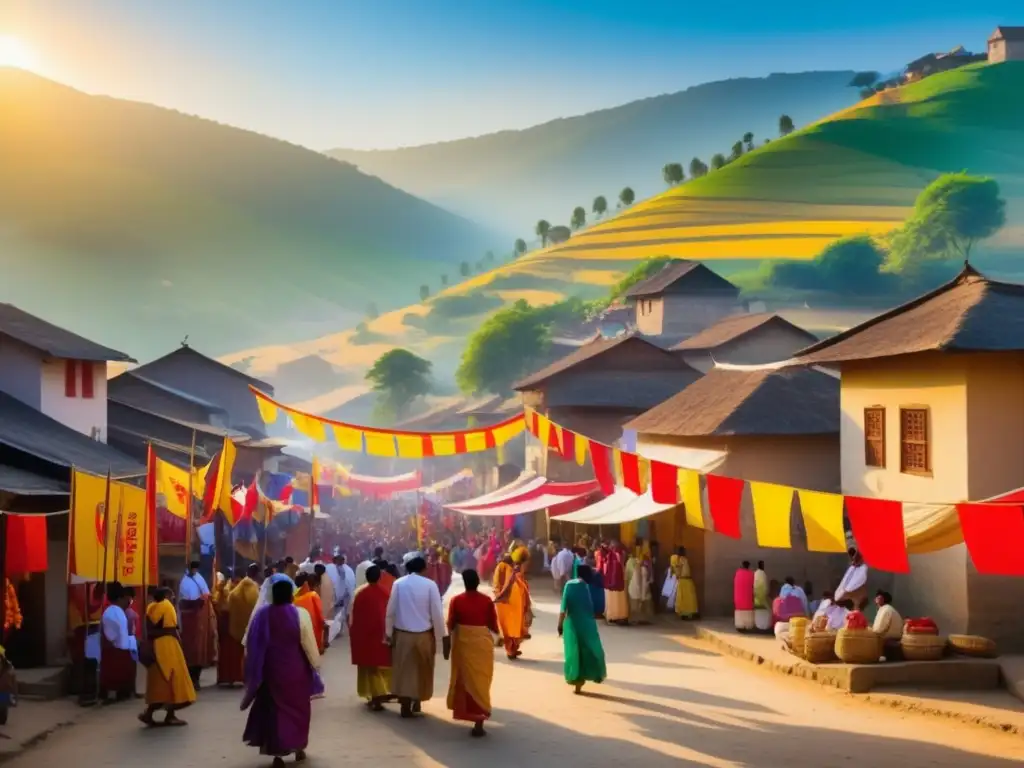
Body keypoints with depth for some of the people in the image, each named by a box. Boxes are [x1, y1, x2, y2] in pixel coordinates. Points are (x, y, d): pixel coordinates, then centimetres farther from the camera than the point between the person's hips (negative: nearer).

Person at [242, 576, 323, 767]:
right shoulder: (300, 615, -15)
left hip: (271, 670, 1)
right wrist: (316, 664, 4)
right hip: (296, 670, -1)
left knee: (273, 708, 11)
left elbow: (252, 645, -1)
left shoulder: (262, 614, -9)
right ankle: (298, 747, 26)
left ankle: (277, 752, 7)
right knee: (297, 707, 17)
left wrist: (253, 670, 11)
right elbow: (309, 644, -11)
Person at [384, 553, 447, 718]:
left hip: (402, 634, 0)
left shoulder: (398, 583, -6)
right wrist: (442, 636, -1)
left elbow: (390, 611, -3)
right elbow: (437, 613, -9)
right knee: (422, 669, 18)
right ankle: (417, 702, 27)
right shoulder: (430, 584, -10)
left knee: (405, 670, 9)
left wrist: (389, 633, 7)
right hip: (424, 634, 0)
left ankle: (406, 705, 5)